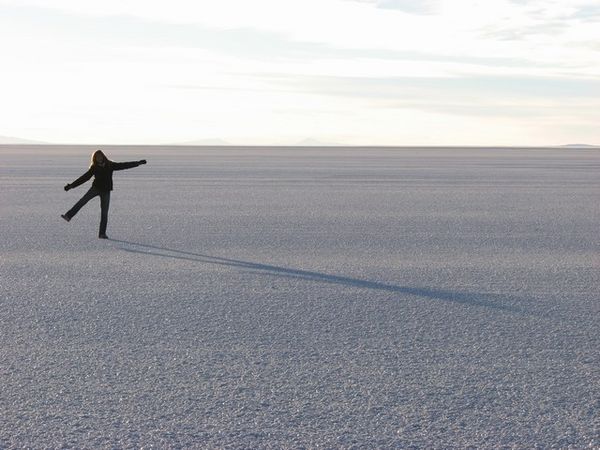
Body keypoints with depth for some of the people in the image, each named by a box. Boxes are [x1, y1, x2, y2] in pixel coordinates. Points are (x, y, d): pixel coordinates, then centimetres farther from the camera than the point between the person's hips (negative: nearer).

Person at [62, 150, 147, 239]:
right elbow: (84, 178, 2)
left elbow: (124, 165, 3)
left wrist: (138, 162, 1)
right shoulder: (94, 167, 0)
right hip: (96, 188, 0)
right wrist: (71, 185, -1)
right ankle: (68, 216, -22)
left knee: (104, 213, -1)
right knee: (82, 201, -20)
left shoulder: (110, 165, 1)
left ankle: (102, 233, 2)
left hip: (106, 191, 0)